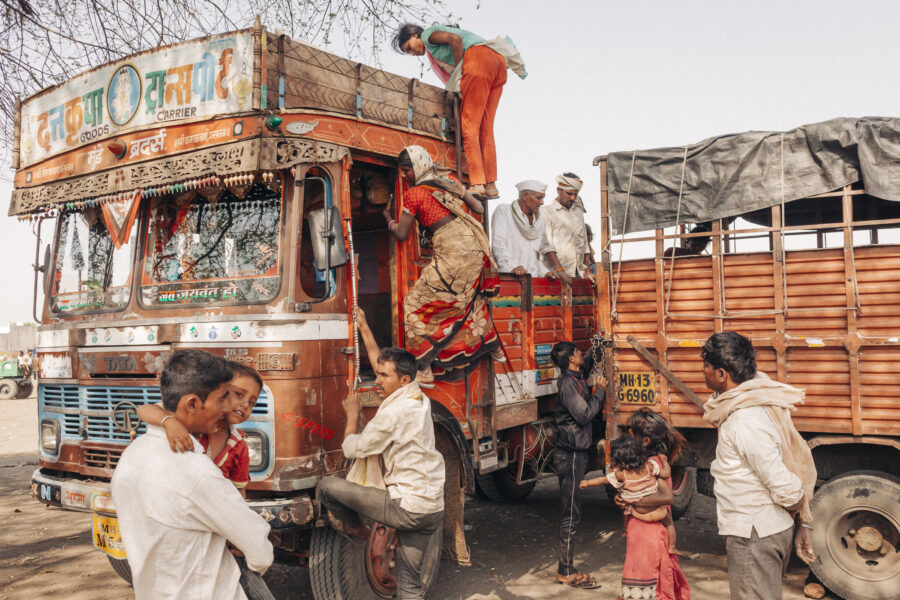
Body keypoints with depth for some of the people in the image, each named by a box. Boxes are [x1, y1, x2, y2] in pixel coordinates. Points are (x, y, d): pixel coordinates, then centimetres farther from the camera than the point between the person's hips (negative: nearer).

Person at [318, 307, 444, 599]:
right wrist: (364, 328, 29)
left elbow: (352, 448, -6)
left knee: (327, 486, -3)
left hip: (406, 508, -9)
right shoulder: (419, 398, 9)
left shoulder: (393, 412, -16)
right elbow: (381, 361, 23)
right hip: (433, 508, 9)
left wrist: (352, 415, 9)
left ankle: (353, 528, 22)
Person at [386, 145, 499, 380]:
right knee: (462, 301, 25)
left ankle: (425, 368, 0)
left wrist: (389, 219, 23)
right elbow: (479, 208, 20)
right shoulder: (450, 182, 15)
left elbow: (402, 234, 3)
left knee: (415, 303, 3)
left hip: (451, 252, -7)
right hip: (473, 247, 8)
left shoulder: (413, 194, -3)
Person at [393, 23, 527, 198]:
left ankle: (477, 183, -21)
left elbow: (455, 39, -10)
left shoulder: (428, 34, 9)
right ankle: (491, 185, -1)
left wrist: (458, 71, -5)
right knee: (485, 127, 5)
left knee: (469, 125, -11)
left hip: (480, 59, -9)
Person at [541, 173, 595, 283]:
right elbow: (546, 245, -10)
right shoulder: (546, 212, 1)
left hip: (579, 275, 6)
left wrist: (587, 271, 14)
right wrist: (559, 270, -20)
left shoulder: (578, 212, 22)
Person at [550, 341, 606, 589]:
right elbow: (584, 414, -19)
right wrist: (600, 391, -8)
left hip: (574, 453, 10)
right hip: (571, 454, -10)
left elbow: (588, 366, 35)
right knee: (570, 514, -4)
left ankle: (566, 568, 22)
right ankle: (566, 572, 3)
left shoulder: (576, 379, 13)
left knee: (570, 513, 14)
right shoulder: (568, 383, -16)